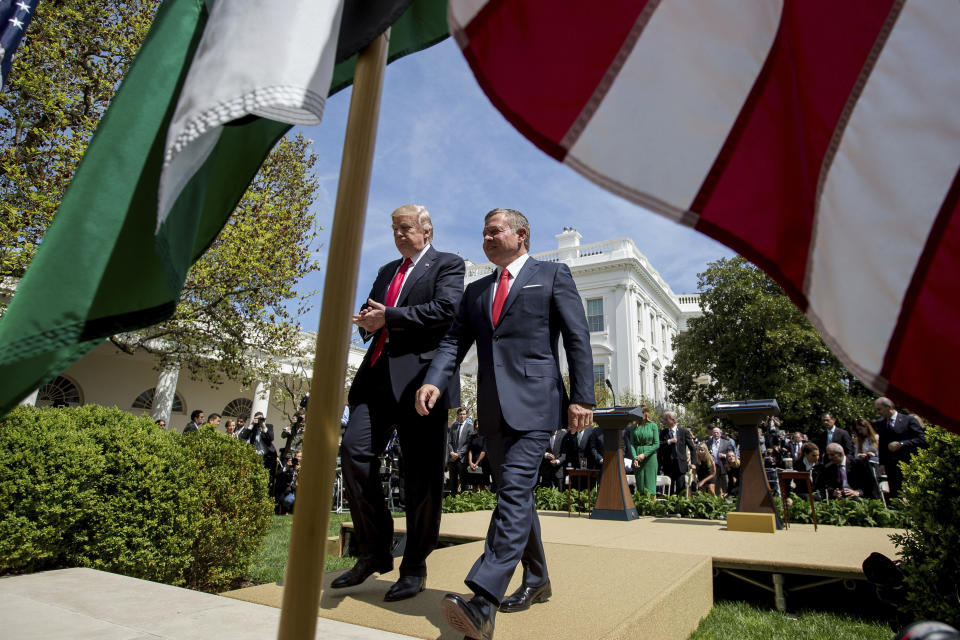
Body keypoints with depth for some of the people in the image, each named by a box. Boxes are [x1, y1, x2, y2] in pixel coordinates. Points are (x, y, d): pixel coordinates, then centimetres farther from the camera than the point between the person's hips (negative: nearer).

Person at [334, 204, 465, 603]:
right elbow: (368, 313, 25)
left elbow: (446, 309, -12)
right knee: (354, 450, -8)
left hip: (420, 375, -6)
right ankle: (375, 551, 9)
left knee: (421, 473, -2)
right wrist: (367, 322, 0)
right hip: (378, 374, 6)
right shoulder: (387, 271, 26)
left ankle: (415, 567, 12)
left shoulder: (448, 264, 5)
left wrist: (388, 317, -11)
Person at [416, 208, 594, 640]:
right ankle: (536, 581, 30)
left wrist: (581, 397, -10)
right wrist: (434, 381, -8)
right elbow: (455, 341, 10)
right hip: (493, 407, 6)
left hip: (533, 401, -6)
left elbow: (577, 338, -1)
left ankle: (483, 603, -18)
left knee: (515, 490, -16)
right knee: (515, 494, 13)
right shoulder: (476, 290, 20)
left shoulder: (553, 275, 7)